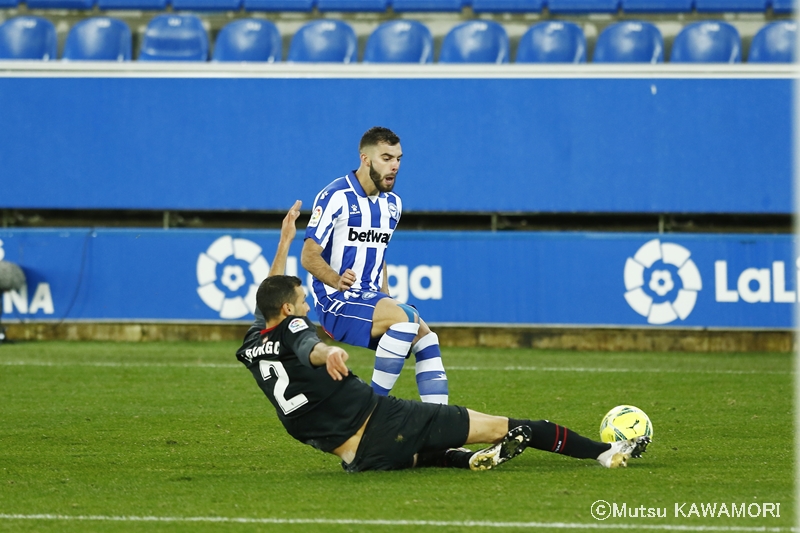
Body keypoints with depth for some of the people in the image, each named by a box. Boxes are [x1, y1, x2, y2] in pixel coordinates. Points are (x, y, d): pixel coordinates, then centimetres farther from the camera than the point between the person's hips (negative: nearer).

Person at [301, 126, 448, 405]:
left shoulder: (392, 204, 13)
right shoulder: (336, 197, -12)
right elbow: (309, 256, -14)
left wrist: (386, 299, 13)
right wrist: (337, 281, -32)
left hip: (370, 298, 8)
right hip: (336, 300, -8)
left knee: (425, 336, -10)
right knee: (405, 317, -28)